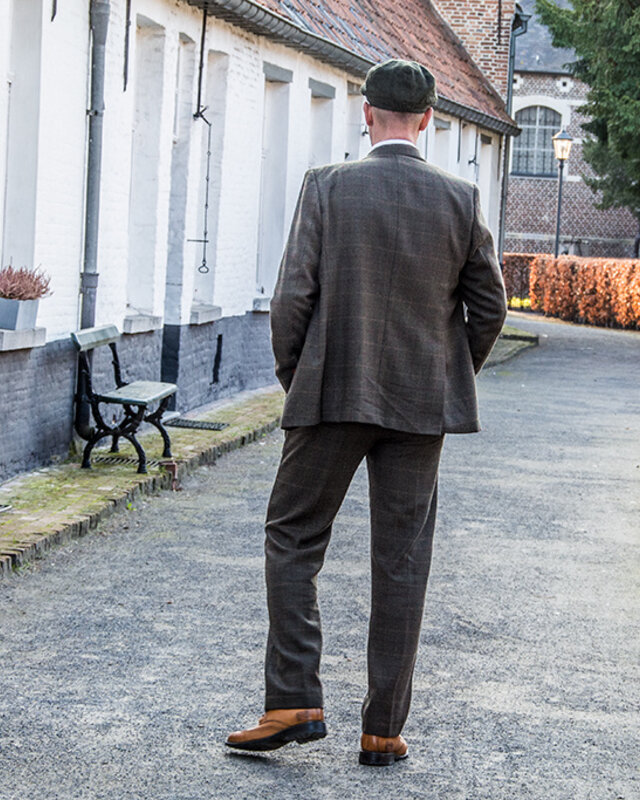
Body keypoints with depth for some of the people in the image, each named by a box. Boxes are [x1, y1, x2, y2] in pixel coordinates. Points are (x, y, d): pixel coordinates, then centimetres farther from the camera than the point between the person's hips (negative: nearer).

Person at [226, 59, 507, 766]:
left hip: (331, 391, -2)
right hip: (421, 403, 2)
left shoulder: (326, 186, -6)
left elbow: (293, 295, -8)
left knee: (292, 538, 11)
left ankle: (293, 702, 2)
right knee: (402, 562, 6)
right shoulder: (461, 199, 0)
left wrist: (292, 376, 7)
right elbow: (489, 304, 4)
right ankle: (383, 729, 11)